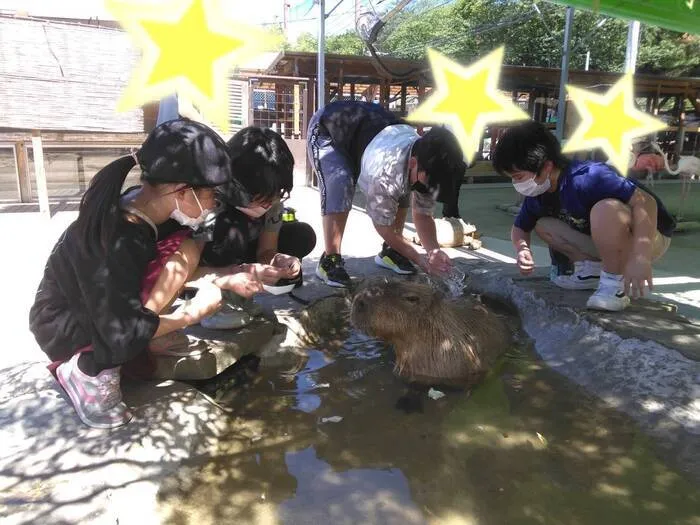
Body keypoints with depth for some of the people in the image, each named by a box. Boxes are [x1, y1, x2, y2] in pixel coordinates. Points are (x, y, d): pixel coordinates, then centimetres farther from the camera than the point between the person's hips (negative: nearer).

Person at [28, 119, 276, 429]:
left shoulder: (140, 208, -9)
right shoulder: (119, 242, -33)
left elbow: (171, 274, 6)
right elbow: (123, 335, -29)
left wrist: (226, 280, -2)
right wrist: (193, 313, -18)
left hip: (95, 310, 8)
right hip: (64, 329, -8)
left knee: (186, 251, -1)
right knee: (184, 250, -24)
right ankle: (89, 371, -13)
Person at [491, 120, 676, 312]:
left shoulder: (586, 177, -32)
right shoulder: (537, 195, -7)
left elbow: (646, 201, -37)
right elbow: (520, 228, 9)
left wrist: (640, 257, -47)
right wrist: (523, 249, -15)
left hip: (649, 237, -7)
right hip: (607, 242, 8)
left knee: (605, 209, -38)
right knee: (542, 224, 0)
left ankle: (616, 285, -20)